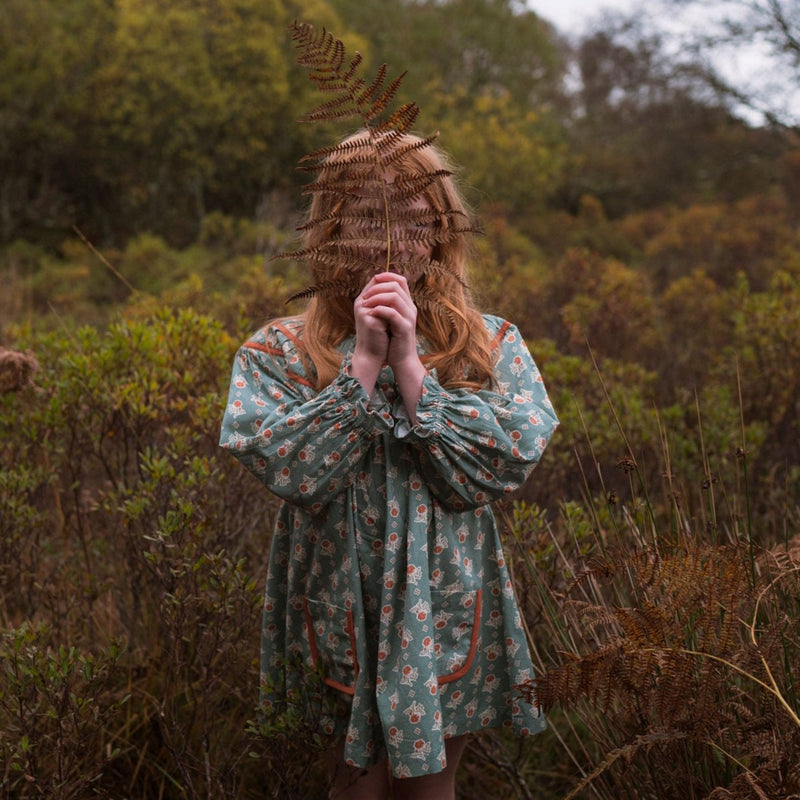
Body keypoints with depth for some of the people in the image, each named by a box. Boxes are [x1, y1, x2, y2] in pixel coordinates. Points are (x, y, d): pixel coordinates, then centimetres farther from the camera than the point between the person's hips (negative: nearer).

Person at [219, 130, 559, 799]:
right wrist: (364, 362, -19)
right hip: (337, 614, -1)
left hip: (447, 619, 1)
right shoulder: (278, 353, -3)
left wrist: (409, 363, -17)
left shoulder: (492, 345, -1)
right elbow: (289, 469, -18)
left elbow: (509, 462, -14)